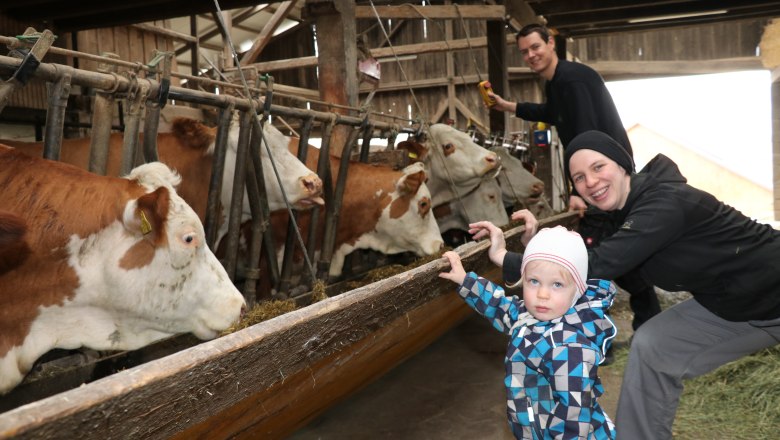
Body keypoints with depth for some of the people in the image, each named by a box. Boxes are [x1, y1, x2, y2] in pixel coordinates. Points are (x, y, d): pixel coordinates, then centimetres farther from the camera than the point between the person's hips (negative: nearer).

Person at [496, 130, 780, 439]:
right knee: (651, 349, 3)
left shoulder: (664, 203, -32)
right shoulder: (622, 207, -5)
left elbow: (596, 267, -38)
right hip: (728, 303, 8)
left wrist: (505, 261, -36)